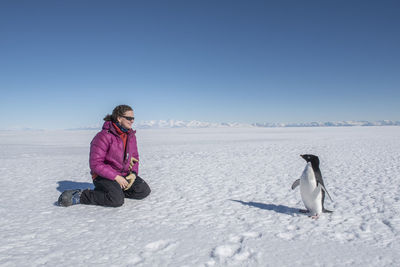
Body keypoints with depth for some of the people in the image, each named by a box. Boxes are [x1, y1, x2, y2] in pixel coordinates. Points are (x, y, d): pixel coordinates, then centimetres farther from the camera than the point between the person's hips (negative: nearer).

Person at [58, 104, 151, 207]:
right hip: (104, 176, -7)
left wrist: (133, 173, -5)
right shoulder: (104, 136, -19)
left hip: (124, 174, 7)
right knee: (117, 199, -31)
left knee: (144, 190, -11)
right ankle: (79, 196, -14)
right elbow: (95, 164, -20)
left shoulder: (131, 135, 4)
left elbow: (135, 157, 14)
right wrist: (116, 177, -22)